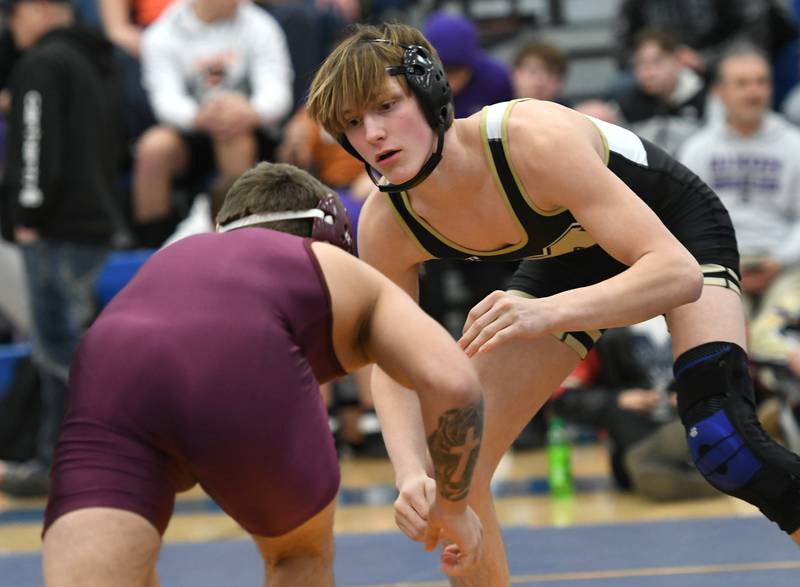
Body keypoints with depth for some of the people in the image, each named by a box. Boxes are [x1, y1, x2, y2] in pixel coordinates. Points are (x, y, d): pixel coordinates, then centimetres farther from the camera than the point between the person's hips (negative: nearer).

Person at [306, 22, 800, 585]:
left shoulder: (536, 141, -40)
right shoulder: (385, 227, -23)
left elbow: (678, 272, -42)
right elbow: (391, 365, -12)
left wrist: (550, 312, -58)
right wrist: (411, 473, -31)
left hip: (679, 228, -5)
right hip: (569, 258, 5)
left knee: (723, 443, -28)